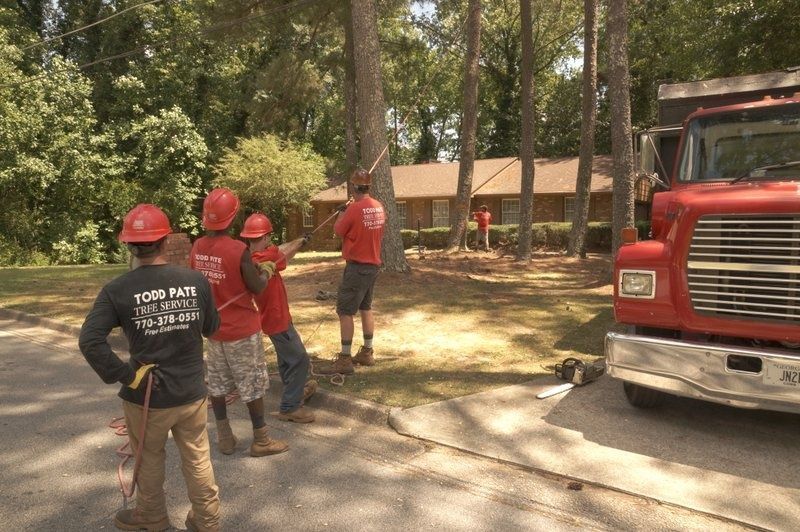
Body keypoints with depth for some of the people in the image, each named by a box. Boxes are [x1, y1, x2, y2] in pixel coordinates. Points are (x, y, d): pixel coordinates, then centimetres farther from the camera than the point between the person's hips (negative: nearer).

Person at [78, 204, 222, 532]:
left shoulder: (117, 290, -14)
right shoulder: (196, 281, -10)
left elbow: (89, 341, -22)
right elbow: (212, 328, 2)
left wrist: (125, 375, -13)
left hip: (147, 396, -1)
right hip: (192, 393, 1)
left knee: (149, 461, 23)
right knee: (198, 459, 18)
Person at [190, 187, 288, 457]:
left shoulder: (197, 247, -3)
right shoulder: (239, 250, -22)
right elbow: (257, 288, -15)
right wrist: (266, 270, 5)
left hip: (213, 327, 6)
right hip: (242, 329, -6)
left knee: (217, 383, 16)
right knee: (252, 384, 7)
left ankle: (224, 437, 28)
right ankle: (260, 440, 18)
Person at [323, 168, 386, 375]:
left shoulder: (354, 208, -18)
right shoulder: (379, 207, 5)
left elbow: (338, 231, -5)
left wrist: (341, 213, 12)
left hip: (357, 266, -8)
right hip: (373, 264, 8)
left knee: (345, 311, -3)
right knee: (366, 308, 17)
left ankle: (345, 359, -3)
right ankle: (367, 353, 24)